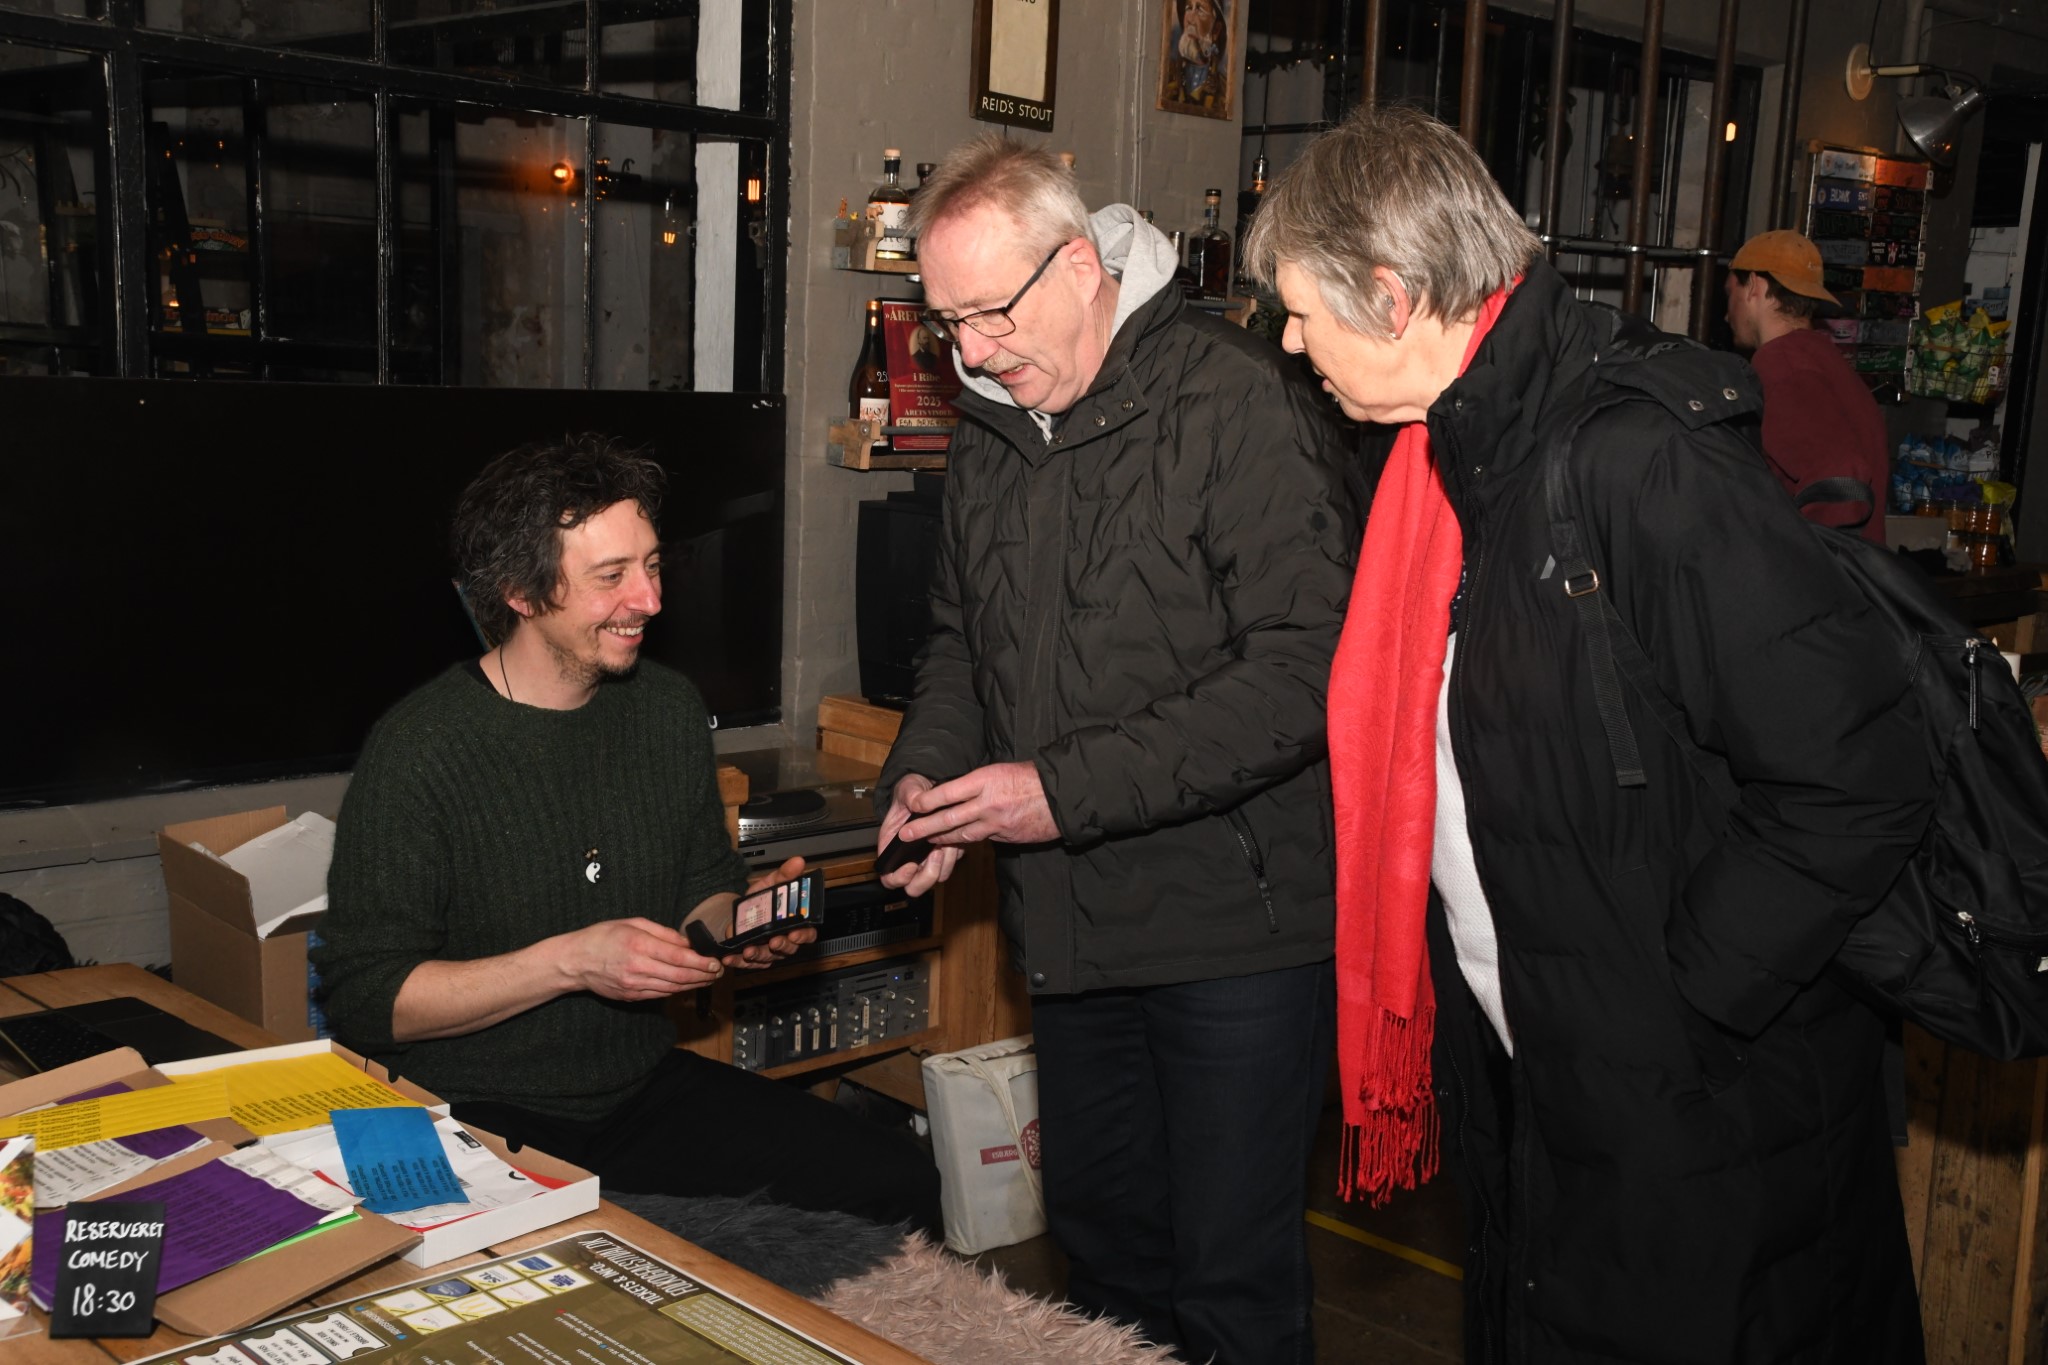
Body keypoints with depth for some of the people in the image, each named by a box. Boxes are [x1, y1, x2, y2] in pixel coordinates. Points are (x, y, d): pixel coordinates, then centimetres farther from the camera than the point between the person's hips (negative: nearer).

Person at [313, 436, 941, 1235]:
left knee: (901, 1189, -7)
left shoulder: (670, 709, 6)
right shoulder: (421, 749, -14)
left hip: (646, 1084, 6)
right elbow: (360, 997, -14)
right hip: (479, 1118, -6)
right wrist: (571, 961, -22)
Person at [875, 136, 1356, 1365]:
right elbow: (963, 640, 21)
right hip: (1075, 928, 7)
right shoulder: (994, 433, 10)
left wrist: (1067, 791, -23)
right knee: (1099, 1245, 20)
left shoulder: (1239, 401, -16)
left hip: (1235, 919, -7)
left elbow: (1305, 665, -23)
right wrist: (927, 775, 1)